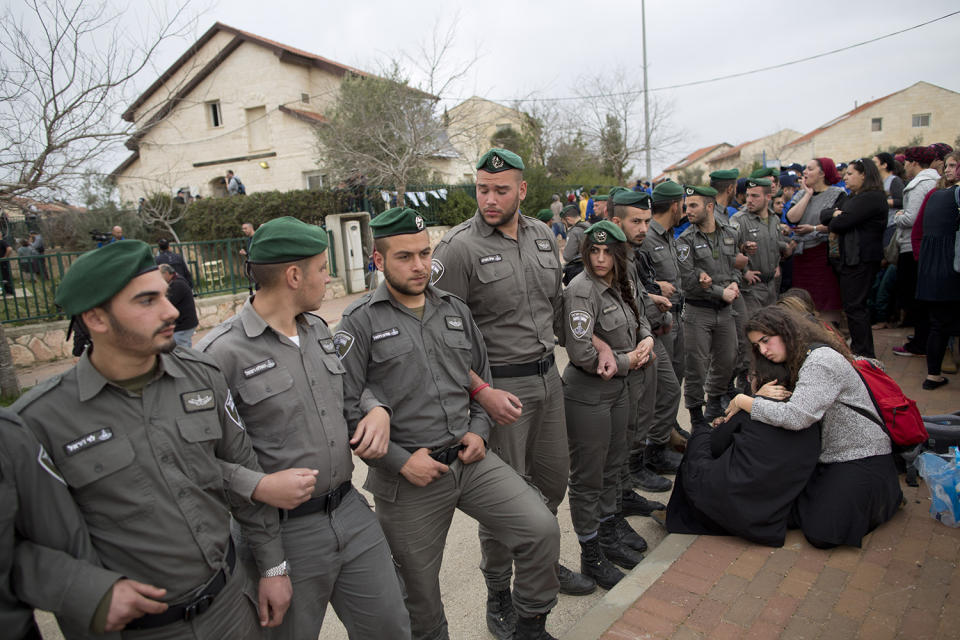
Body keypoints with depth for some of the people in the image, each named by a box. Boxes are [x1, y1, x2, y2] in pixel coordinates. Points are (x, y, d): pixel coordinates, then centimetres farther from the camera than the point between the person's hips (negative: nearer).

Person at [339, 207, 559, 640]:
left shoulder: (456, 310, 8)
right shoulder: (360, 322, -8)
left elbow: (482, 377, 18)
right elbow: (345, 409, -12)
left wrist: (479, 430, 2)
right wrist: (400, 460, -15)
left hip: (470, 459, 4)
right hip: (406, 476, -3)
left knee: (541, 529, -7)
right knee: (418, 588, 12)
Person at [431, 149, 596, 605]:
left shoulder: (542, 236, 7)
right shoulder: (459, 247, -14)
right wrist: (482, 391, -20)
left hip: (547, 376, 7)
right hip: (498, 385, -7)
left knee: (553, 478, 19)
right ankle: (499, 590, 28)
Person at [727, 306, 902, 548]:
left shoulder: (822, 360, -21)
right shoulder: (796, 362, 9)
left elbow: (796, 417, -32)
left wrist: (742, 401, -22)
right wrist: (762, 395, -12)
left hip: (862, 458, -8)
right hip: (825, 457, 8)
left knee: (821, 533, -18)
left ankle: (884, 495, 5)